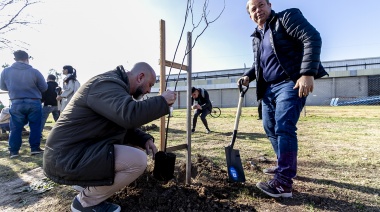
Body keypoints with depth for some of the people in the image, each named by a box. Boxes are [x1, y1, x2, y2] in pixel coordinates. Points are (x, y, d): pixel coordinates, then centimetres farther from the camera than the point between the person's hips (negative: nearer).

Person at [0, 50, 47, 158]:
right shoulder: (34, 72, -9)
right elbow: (44, 88, -1)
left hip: (16, 103, 2)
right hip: (34, 103, -2)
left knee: (16, 128, 10)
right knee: (35, 126, 8)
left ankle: (13, 151, 13)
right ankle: (35, 148, 11)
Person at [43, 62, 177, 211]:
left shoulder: (116, 86, 14)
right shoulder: (108, 84, -19)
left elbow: (126, 125, 17)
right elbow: (129, 115, -38)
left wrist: (145, 139, 0)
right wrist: (163, 101, -22)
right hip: (67, 157, -11)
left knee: (134, 144, 12)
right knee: (138, 160, -21)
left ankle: (88, 185, 13)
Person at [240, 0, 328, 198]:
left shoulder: (287, 17, 0)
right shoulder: (256, 36, 21)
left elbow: (312, 38, -13)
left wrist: (308, 73, -24)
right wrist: (248, 76, 9)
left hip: (291, 83, -8)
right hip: (269, 88, 8)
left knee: (284, 127, -18)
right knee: (270, 128, 9)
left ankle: (283, 182, -14)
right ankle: (285, 166, 26)